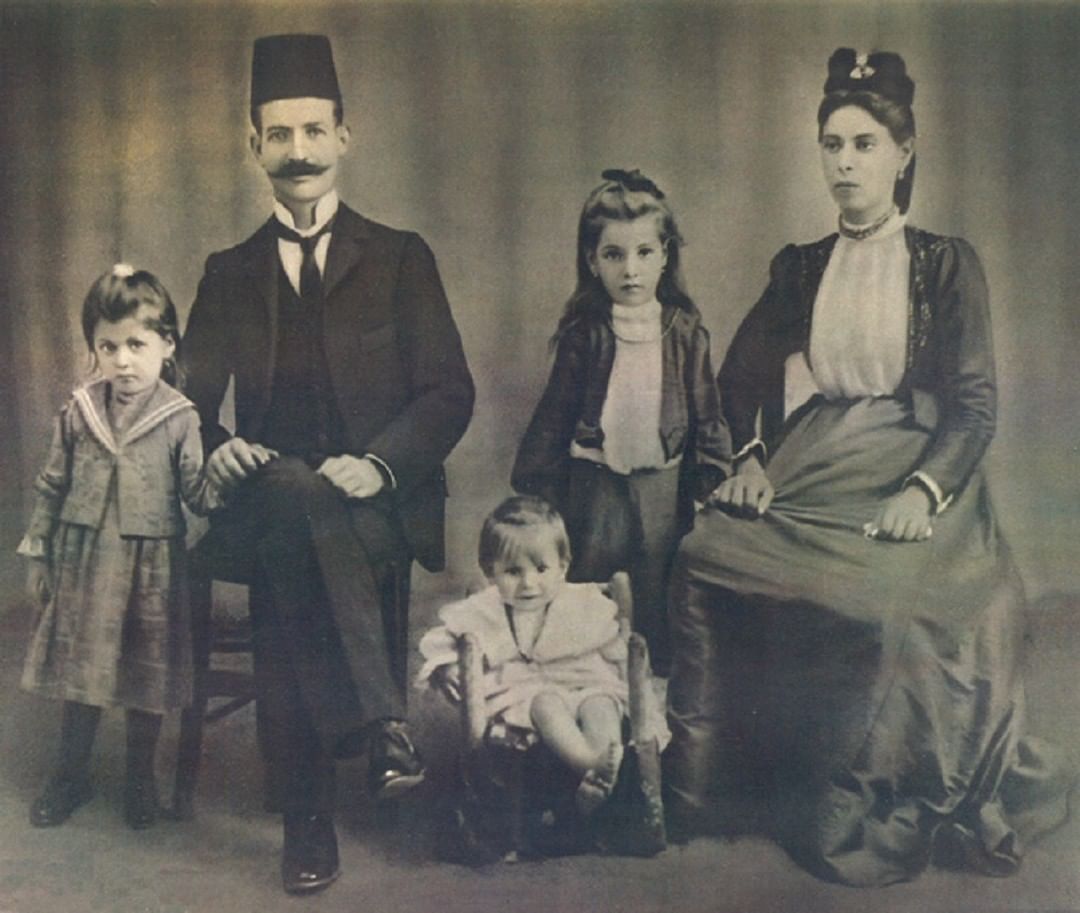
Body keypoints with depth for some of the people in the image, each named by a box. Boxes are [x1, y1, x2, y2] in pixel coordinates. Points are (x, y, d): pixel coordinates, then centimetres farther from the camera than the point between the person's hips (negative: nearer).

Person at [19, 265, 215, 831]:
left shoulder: (179, 418, -10)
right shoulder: (78, 413, -2)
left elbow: (197, 490, -11)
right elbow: (51, 488, 6)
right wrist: (37, 555, 8)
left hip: (151, 568, -2)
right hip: (84, 561, 2)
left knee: (148, 676, 11)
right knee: (80, 668, 14)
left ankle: (141, 778, 31)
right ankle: (71, 774, 32)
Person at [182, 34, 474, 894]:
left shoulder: (400, 258, 9)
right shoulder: (229, 273, 16)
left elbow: (449, 392, 1)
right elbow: (194, 398, 13)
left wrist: (379, 463, -16)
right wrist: (217, 446, -10)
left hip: (377, 504, -2)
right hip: (267, 499, 2)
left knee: (299, 535, -32)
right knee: (296, 502, -32)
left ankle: (312, 821, -24)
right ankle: (382, 721, -24)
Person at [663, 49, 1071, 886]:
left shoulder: (947, 265, 5)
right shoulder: (800, 269, 16)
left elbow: (975, 402, -2)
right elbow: (744, 372, 16)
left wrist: (926, 488, -19)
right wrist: (751, 455, -4)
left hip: (911, 476, -3)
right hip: (811, 469, 4)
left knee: (882, 598, -33)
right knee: (706, 560, -24)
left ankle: (873, 810, -12)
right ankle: (721, 778, -10)